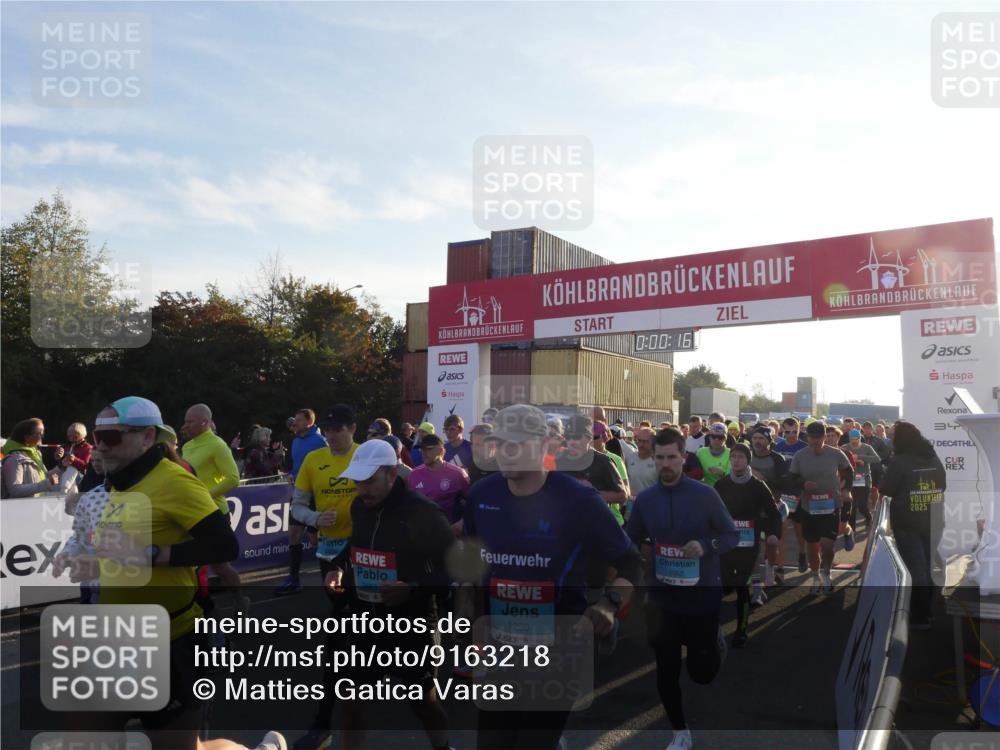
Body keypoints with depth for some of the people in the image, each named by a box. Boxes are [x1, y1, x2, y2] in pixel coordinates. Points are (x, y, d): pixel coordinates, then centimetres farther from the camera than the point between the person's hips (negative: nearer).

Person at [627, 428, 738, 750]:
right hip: (662, 598, 2)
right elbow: (631, 541, 10)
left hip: (702, 595, -2)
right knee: (667, 671, 9)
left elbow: (733, 535, -3)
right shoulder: (644, 499, -2)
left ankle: (715, 641, 43)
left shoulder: (705, 494, -10)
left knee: (702, 672, 9)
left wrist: (706, 546, -21)